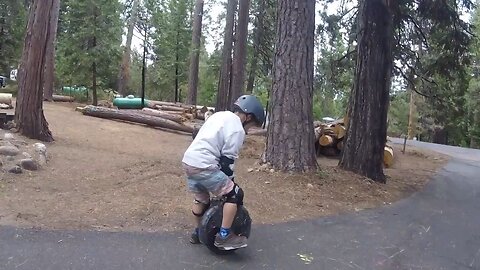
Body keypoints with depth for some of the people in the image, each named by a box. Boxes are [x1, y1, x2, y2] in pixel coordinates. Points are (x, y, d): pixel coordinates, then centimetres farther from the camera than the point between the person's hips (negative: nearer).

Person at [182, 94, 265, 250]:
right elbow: (227, 160, -9)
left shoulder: (221, 115, 19)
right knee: (235, 194, 0)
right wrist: (229, 184, 2)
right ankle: (224, 236, 3)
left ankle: (198, 233, 43)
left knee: (201, 199, 27)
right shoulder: (237, 129, -7)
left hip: (188, 161, 10)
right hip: (204, 166, -9)